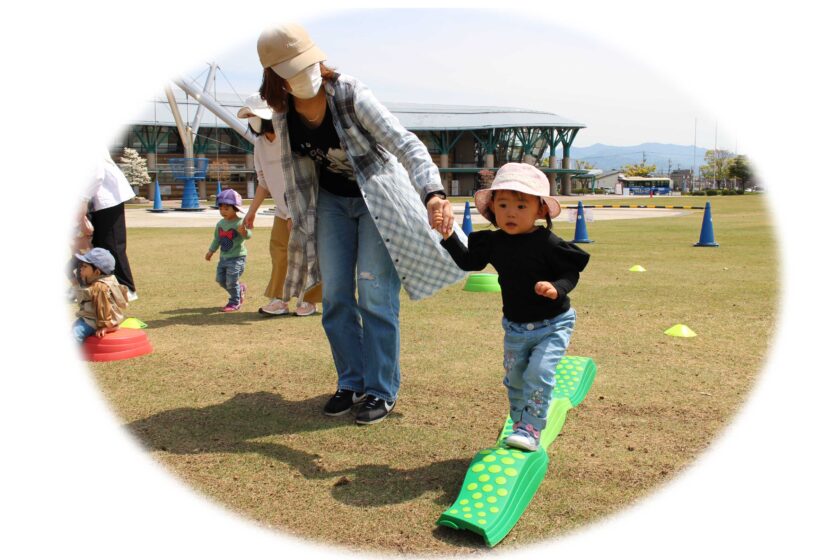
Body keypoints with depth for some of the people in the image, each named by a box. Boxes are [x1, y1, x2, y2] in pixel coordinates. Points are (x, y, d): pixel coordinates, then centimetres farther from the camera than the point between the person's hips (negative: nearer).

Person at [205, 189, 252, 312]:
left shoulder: (240, 223, -17)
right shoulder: (220, 224, 6)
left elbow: (248, 235, -33)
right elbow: (216, 239, 19)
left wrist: (244, 232, -54)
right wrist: (211, 251, 23)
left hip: (237, 257, -8)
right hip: (224, 257, 8)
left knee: (231, 281, -8)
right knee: (220, 279, 12)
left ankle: (234, 303, 10)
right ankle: (239, 289, 34)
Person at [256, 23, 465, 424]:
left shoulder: (351, 95, -23)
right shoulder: (283, 114, -8)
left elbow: (405, 144, -32)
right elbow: (295, 174, 7)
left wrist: (432, 194, -48)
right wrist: (301, 224, 10)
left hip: (379, 197, -5)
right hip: (331, 200, 5)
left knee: (375, 295, -8)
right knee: (335, 296, 3)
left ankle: (381, 391, 5)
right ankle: (351, 383, 18)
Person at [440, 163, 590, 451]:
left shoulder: (547, 243, -19)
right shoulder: (493, 242, -3)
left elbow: (571, 272, -12)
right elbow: (468, 261, 10)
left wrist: (557, 288, -33)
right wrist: (448, 235, 0)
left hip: (553, 325, -5)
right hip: (515, 327, 6)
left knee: (538, 373, -20)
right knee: (514, 379, 14)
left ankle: (530, 430, -10)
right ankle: (520, 425, 34)